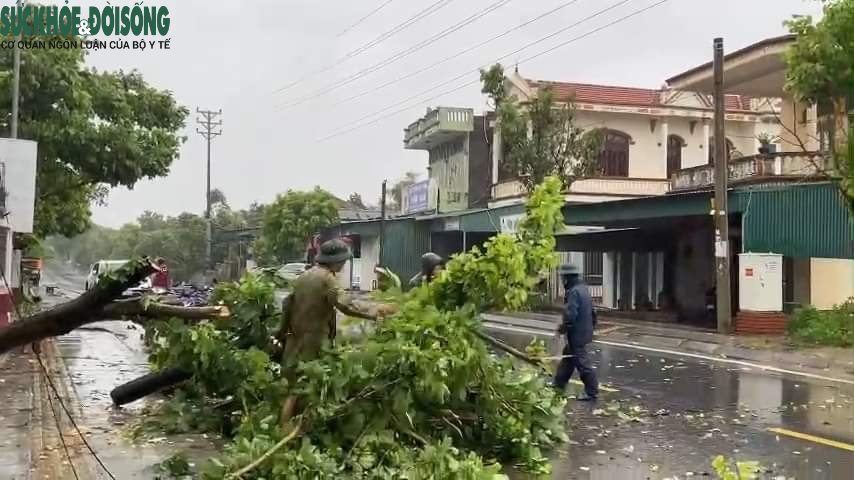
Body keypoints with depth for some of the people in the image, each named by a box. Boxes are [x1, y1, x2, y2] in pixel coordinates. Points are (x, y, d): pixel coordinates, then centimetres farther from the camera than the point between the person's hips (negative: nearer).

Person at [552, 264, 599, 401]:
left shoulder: (574, 292, -20)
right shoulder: (583, 289, 12)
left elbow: (570, 315, -27)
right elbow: (592, 312, 18)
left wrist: (563, 328, -13)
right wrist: (591, 326, 23)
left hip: (577, 334, -10)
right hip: (585, 331, 10)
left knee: (582, 363, -2)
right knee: (567, 358, 19)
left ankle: (592, 392, 4)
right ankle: (558, 386, 29)